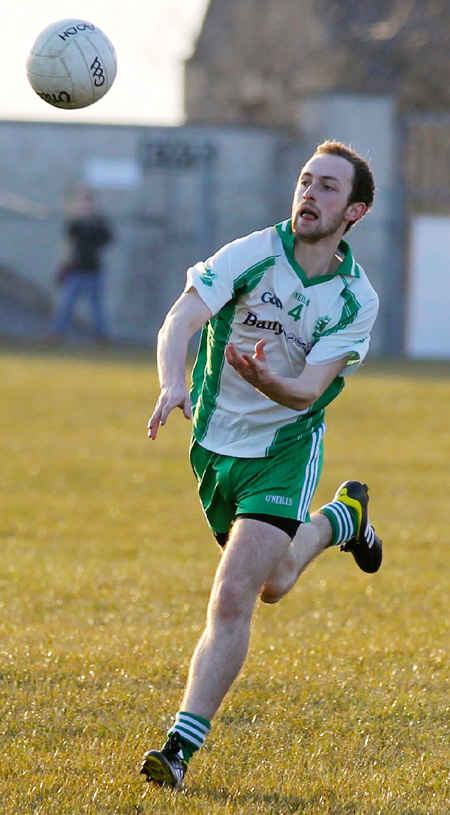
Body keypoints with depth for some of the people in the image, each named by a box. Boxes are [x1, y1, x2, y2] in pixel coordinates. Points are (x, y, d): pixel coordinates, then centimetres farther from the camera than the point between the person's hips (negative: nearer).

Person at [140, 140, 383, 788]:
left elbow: (308, 390, -21)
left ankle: (183, 744, -12)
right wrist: (173, 386, -48)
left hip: (285, 448, -2)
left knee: (233, 600, -16)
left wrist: (269, 382, -45)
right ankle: (340, 518, 51)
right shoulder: (251, 256, -15)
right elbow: (179, 322, -28)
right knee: (271, 585, 21)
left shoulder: (357, 300, -13)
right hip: (214, 444, 2)